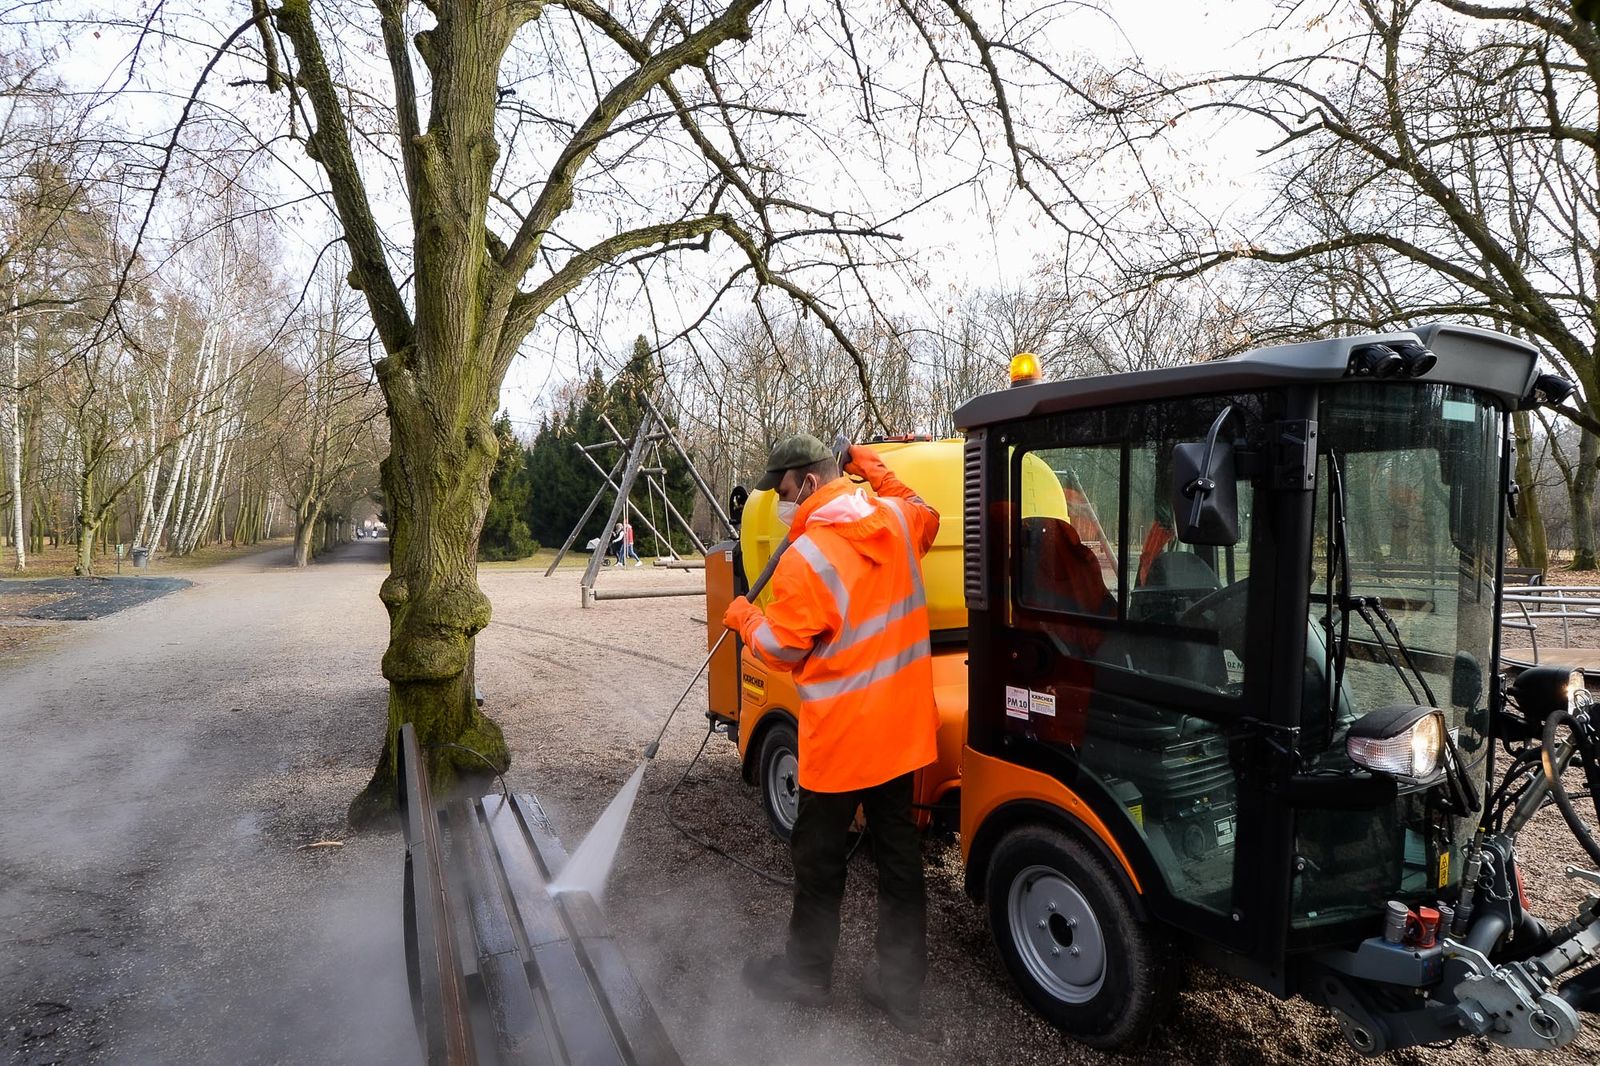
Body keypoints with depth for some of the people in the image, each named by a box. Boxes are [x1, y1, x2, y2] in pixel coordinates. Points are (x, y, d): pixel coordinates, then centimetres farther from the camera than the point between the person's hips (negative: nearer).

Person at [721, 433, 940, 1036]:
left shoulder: (807, 556, -21)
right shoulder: (897, 519, -1)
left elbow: (781, 650, -12)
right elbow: (928, 521, 25)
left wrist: (743, 619, 7)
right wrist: (880, 474, 22)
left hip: (842, 735, -7)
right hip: (902, 725, 7)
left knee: (819, 857, 12)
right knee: (899, 854, 15)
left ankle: (807, 973, 31)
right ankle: (901, 989, 26)